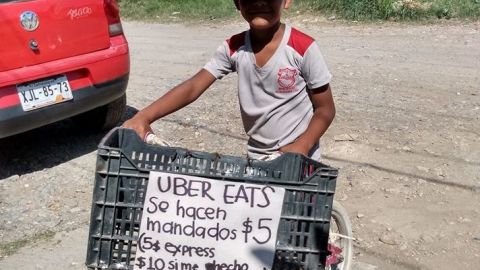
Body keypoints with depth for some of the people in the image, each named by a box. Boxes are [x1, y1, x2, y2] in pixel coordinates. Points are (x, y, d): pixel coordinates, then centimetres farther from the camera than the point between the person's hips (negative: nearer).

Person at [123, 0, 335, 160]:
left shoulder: (303, 48, -17)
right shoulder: (234, 48, -7)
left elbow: (325, 109, -10)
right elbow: (193, 87, -15)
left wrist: (300, 149, -25)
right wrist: (144, 117, -28)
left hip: (298, 160, -3)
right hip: (256, 158, 4)